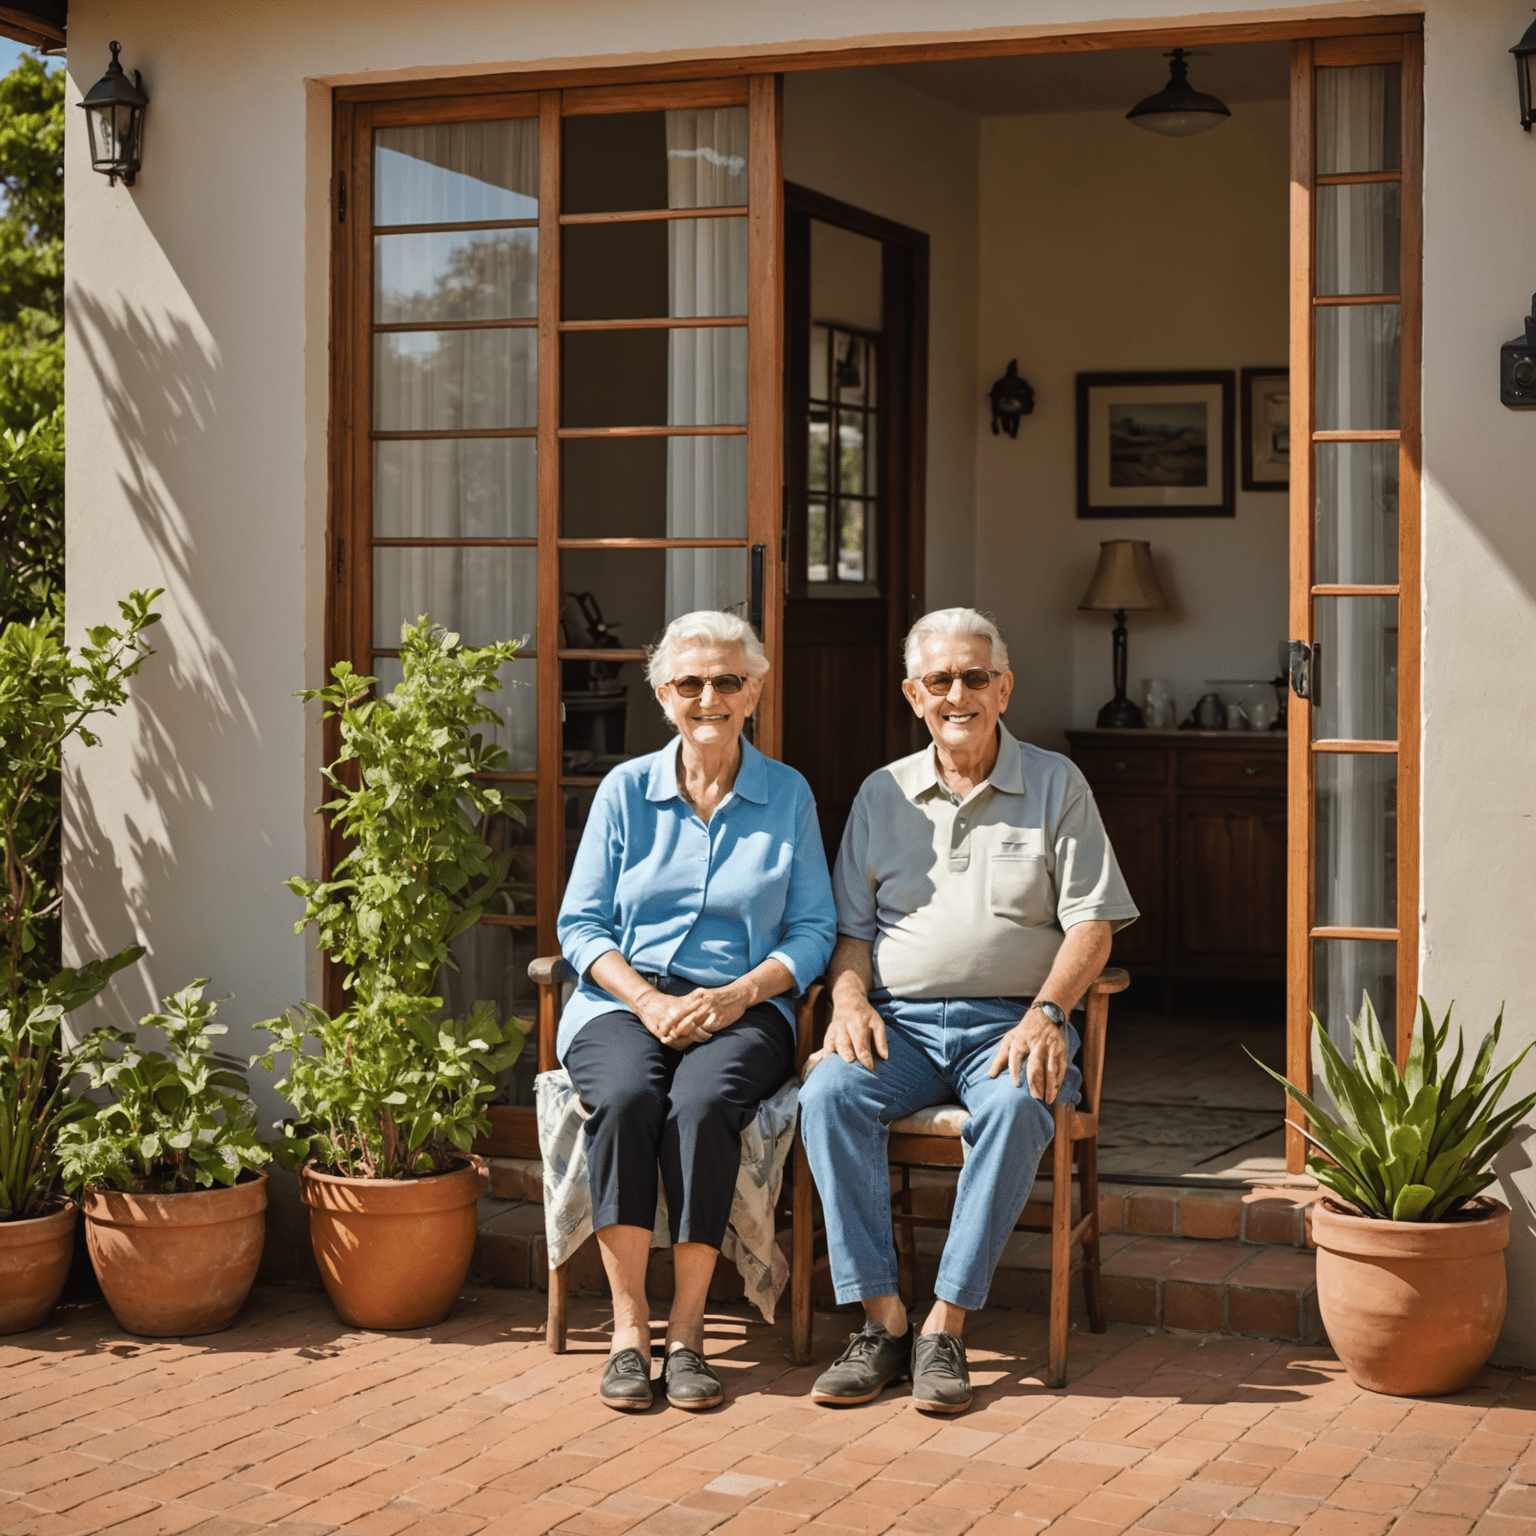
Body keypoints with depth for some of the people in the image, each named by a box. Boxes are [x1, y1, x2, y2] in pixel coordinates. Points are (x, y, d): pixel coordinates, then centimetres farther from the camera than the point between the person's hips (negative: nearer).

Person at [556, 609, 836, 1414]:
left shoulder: (787, 795, 9)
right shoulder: (626, 789, 9)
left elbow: (813, 930, 6)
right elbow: (581, 924, 6)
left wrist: (736, 994, -12)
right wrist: (647, 1000, -11)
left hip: (742, 1007, 0)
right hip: (624, 999, 1)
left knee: (703, 1101, -34)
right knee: (625, 1096, -33)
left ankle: (686, 1328, -24)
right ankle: (629, 1325, -26)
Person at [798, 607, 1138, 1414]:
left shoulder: (1055, 784, 9)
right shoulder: (883, 793, 17)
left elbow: (1090, 923, 3)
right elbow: (851, 926, 16)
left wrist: (1045, 1013, -14)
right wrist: (850, 997, -6)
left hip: (1008, 1021, -2)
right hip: (899, 1021, 2)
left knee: (1015, 1107, -36)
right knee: (827, 1094, -29)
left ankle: (945, 1326, -29)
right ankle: (882, 1320, -25)